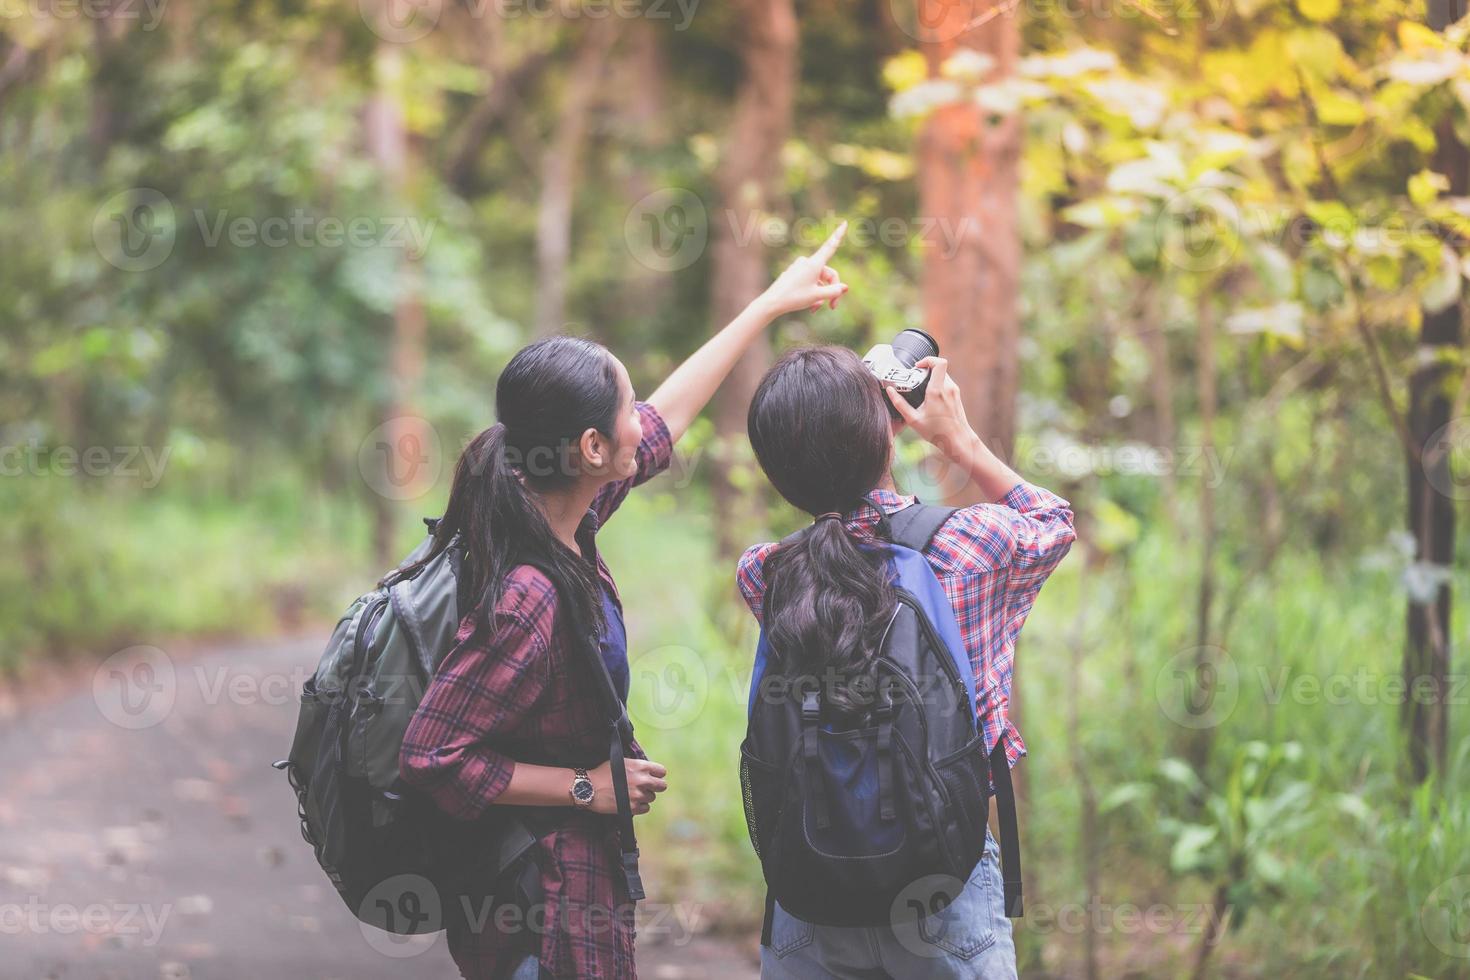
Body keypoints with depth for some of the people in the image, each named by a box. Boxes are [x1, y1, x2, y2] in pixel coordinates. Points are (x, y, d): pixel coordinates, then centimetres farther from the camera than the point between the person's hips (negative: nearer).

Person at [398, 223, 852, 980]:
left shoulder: (561, 521, -2)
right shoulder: (526, 598, -29)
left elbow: (663, 420, 15)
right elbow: (431, 756, -28)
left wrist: (770, 305, 23)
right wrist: (586, 787, -19)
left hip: (575, 875, 9)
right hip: (545, 902, -9)